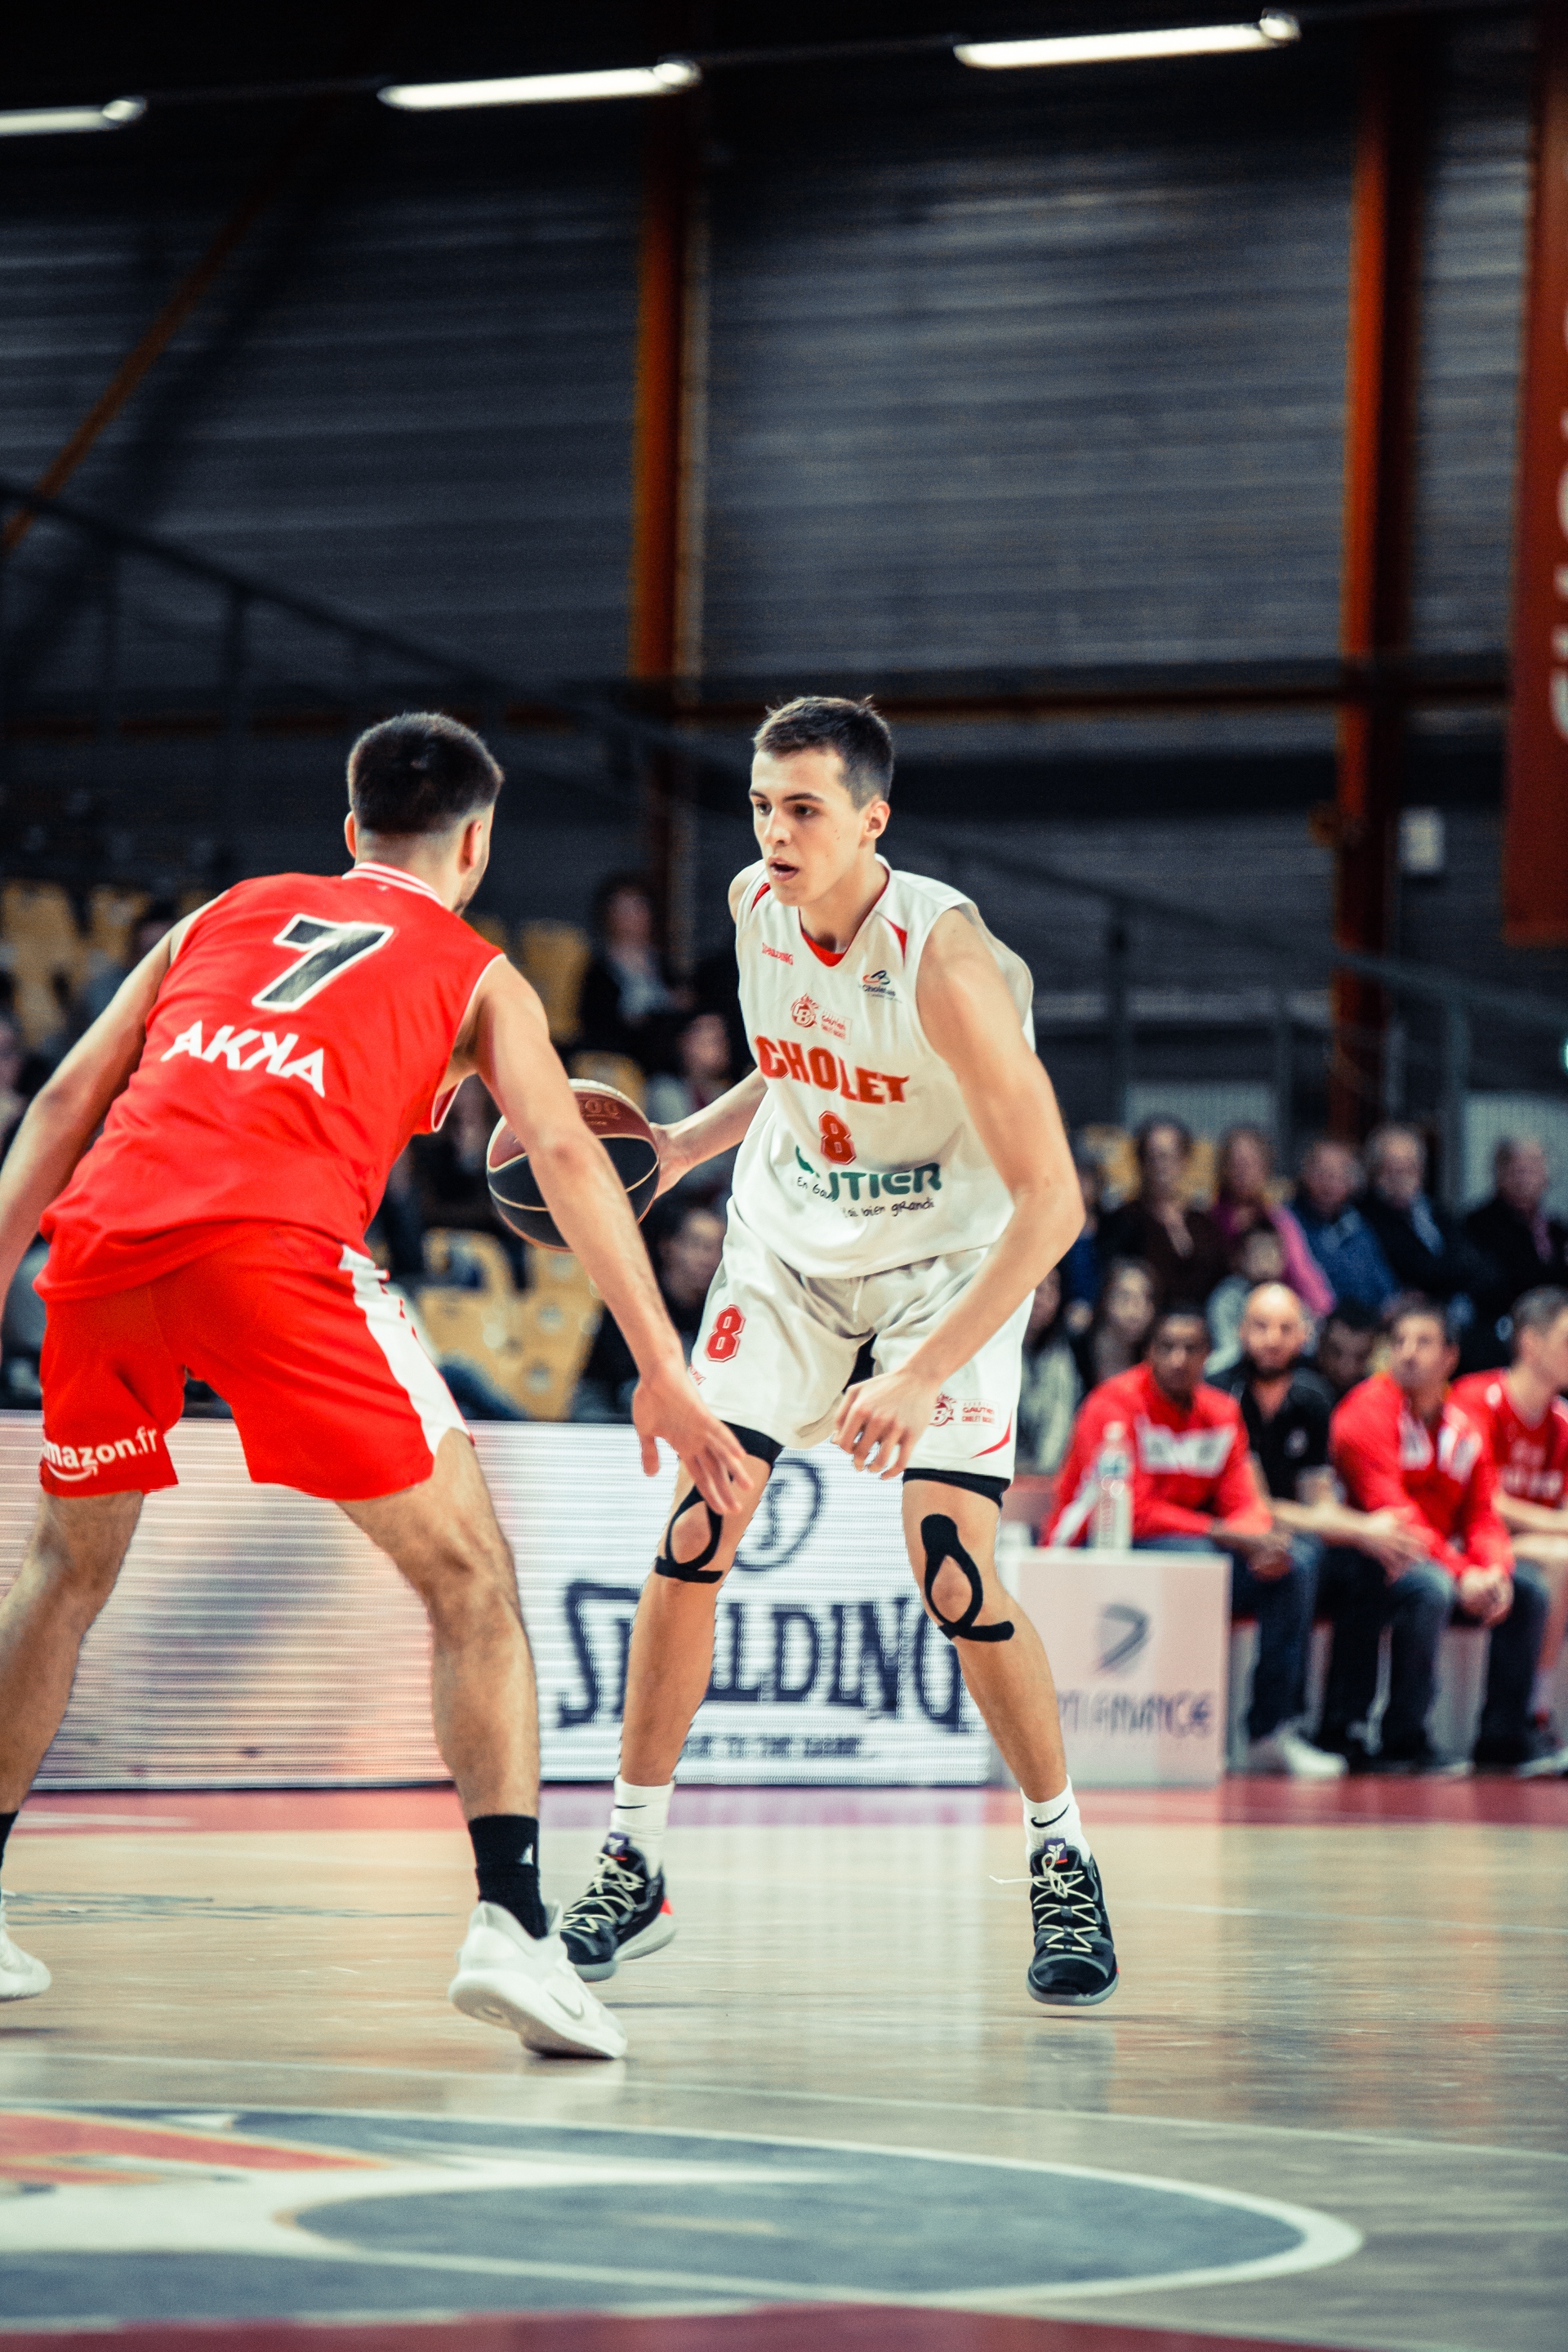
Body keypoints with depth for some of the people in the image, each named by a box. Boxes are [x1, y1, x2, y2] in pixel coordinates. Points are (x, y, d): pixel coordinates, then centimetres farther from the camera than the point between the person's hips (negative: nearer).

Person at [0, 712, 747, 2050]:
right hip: (272, 1242, -4)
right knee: (470, 1582, 6)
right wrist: (664, 1374, 5)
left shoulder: (225, 915, 32)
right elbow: (563, 1151, 8)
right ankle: (511, 1922, -10)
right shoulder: (475, 974, 21)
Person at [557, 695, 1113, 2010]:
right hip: (790, 1244, 5)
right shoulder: (756, 906, -10)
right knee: (693, 1536, -8)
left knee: (956, 1578, -15)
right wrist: (684, 1148, -3)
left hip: (951, 1261, -5)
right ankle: (633, 1869, 3)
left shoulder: (942, 958, -29)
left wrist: (921, 1378, -35)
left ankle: (1063, 1864, 6)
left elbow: (1051, 1201, -30)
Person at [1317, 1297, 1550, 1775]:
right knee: (1430, 1588, -35)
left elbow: (1481, 1515, 9)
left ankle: (1505, 1741, -1)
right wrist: (1461, 1573, -26)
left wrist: (1495, 1570, -15)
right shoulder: (1369, 1410, -11)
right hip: (1369, 1558, -7)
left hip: (1440, 1556, 7)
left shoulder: (1463, 1426, 11)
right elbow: (1391, 1511, -20)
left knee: (1528, 1591, -7)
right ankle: (1404, 1743, -26)